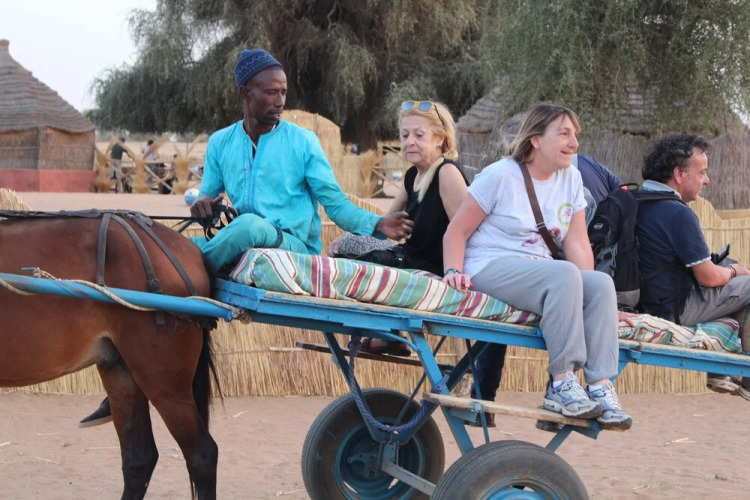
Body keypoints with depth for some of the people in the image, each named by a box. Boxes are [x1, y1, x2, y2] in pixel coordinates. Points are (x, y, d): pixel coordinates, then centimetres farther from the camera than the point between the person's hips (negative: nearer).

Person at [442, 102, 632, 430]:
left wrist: (585, 291, -10)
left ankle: (600, 388, -27)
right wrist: (454, 271, -21)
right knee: (564, 275, -33)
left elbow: (578, 244, 5)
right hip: (490, 268, -6)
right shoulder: (500, 176, -4)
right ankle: (561, 384, -30)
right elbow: (457, 232, -4)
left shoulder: (571, 179, 12)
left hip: (541, 274, 6)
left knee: (601, 283, -21)